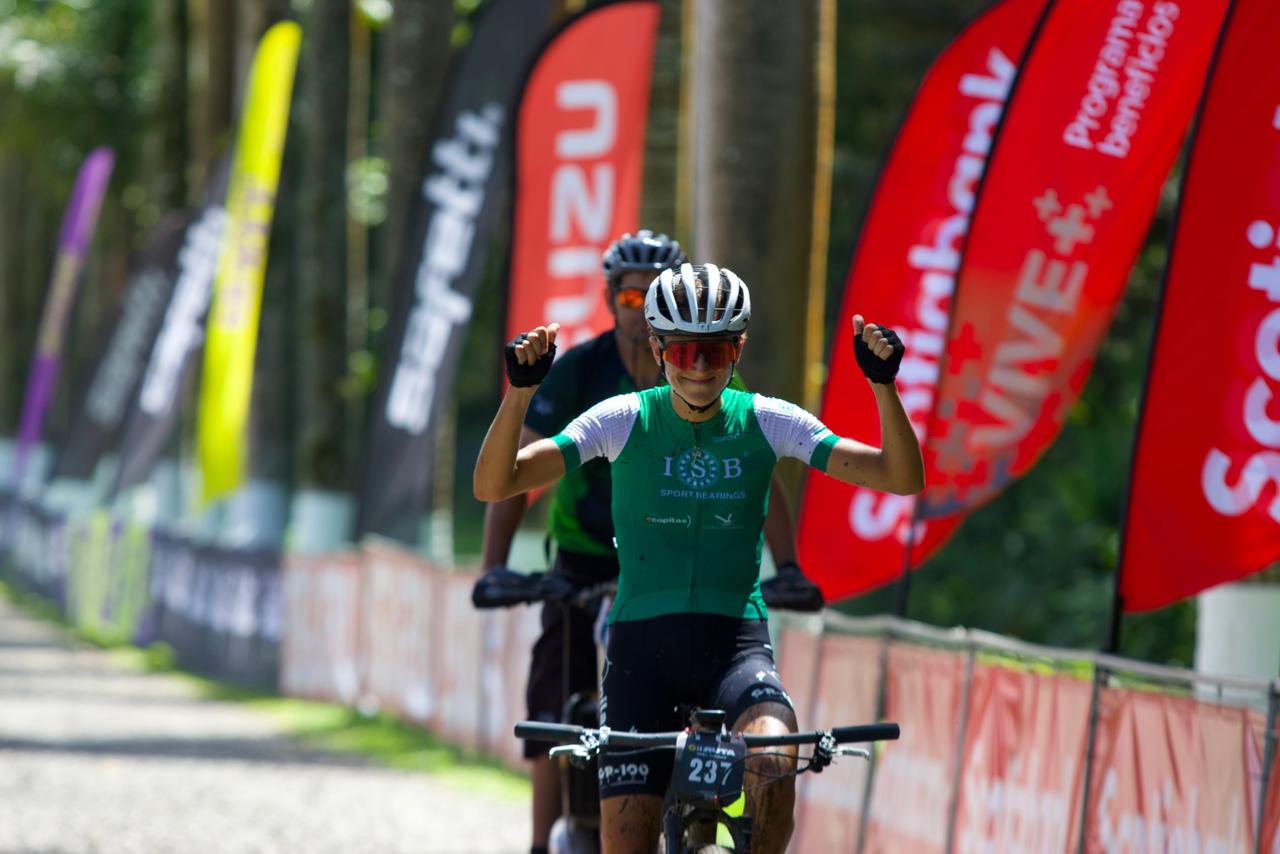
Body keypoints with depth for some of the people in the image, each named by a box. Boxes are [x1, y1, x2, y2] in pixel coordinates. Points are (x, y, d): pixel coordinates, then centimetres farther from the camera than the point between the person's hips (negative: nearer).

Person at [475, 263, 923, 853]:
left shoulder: (766, 422, 0)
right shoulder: (624, 420, -2)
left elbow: (902, 478, -6)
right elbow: (493, 486, -9)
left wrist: (883, 384, -21)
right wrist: (519, 391, -25)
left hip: (735, 640, 0)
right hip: (642, 641, 0)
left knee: (774, 765, -32)